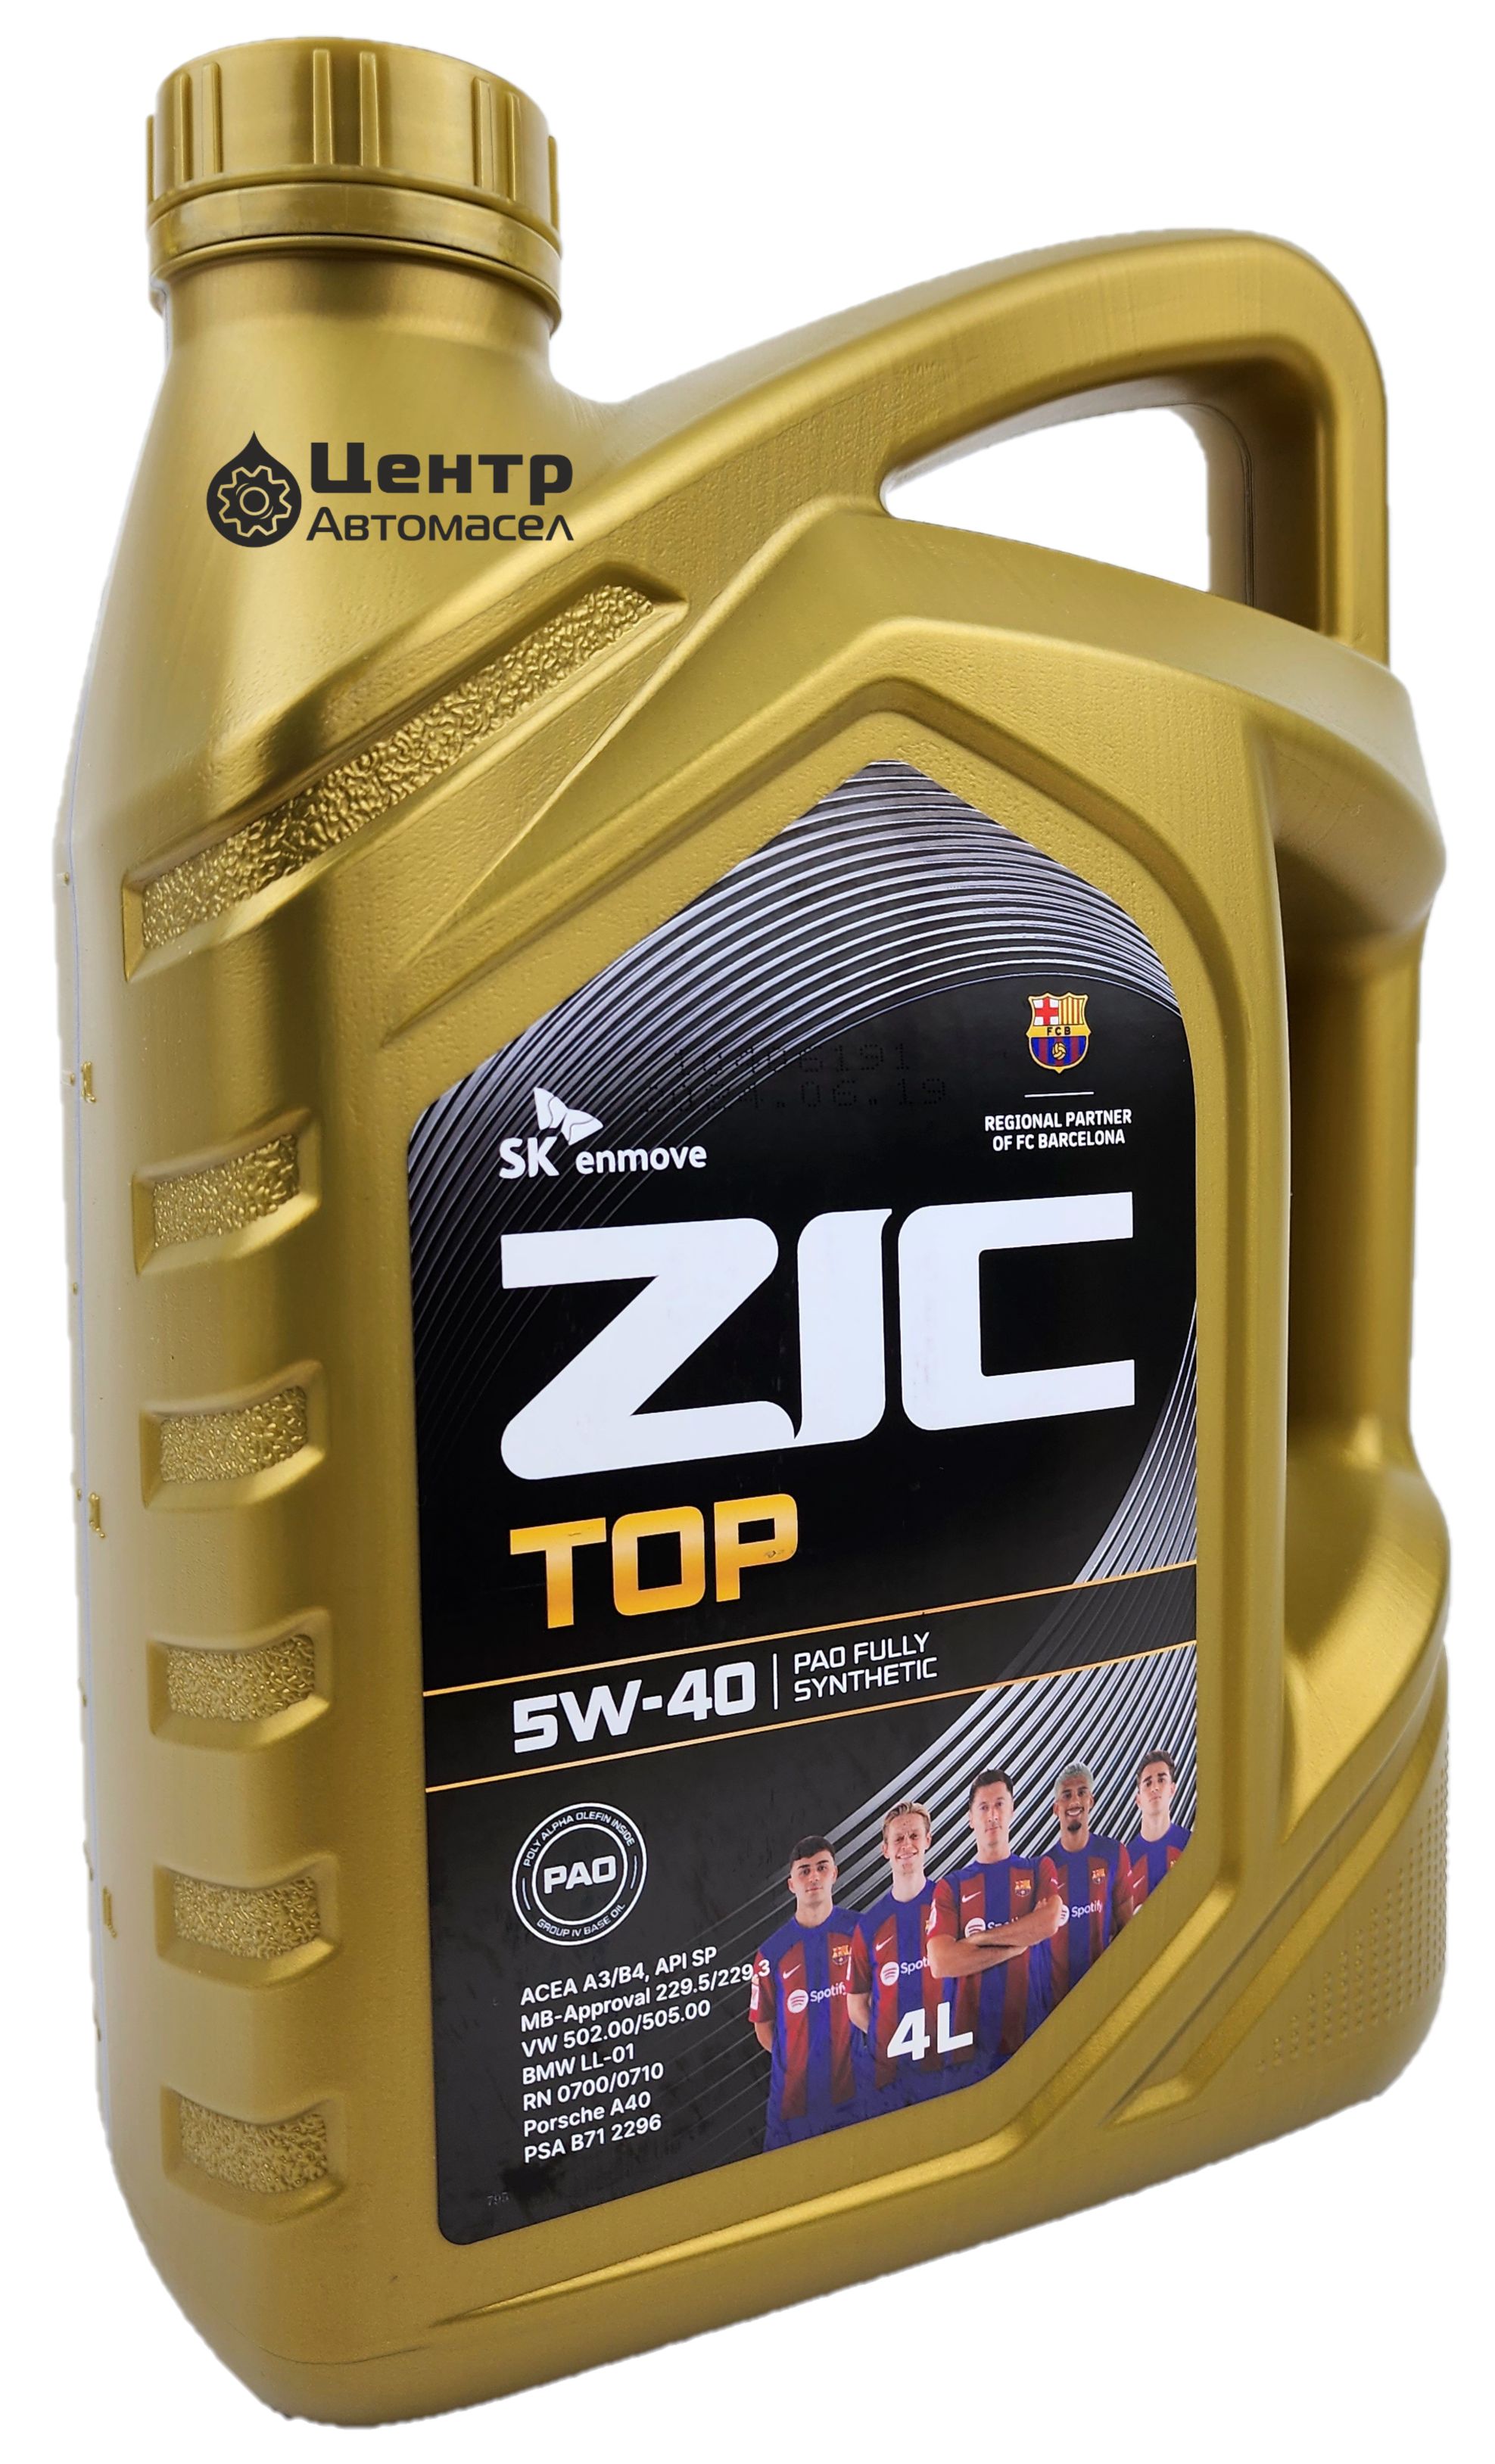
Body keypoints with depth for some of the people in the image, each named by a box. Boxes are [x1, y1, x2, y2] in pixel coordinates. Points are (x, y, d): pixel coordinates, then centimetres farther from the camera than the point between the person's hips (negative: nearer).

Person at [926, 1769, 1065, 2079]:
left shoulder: (1039, 1874, 12)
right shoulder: (951, 1888, 10)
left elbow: (1049, 1922, -10)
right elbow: (941, 1963, -5)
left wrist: (979, 1938, -5)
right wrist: (1018, 1944, -6)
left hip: (1032, 2037, 0)